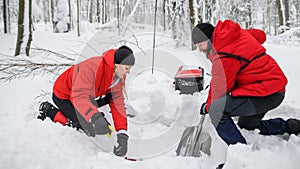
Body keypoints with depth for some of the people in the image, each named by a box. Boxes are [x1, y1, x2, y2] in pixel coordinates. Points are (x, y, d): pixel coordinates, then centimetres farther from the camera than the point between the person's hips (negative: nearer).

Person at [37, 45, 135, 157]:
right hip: (63, 96, -8)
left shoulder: (119, 75, -15)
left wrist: (122, 133, -26)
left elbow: (118, 103, -17)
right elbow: (79, 96, -46)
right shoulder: (91, 67, -38)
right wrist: (95, 118, -59)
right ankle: (49, 111, 0)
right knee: (91, 129, -14)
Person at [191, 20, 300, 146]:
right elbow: (260, 35, 25)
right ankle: (288, 127, 25)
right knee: (246, 125, 27)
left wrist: (207, 107, 4)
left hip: (265, 93, -11)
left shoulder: (223, 56, -20)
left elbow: (220, 89, -13)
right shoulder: (238, 34, 7)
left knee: (216, 110, -22)